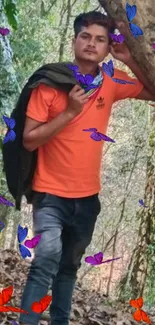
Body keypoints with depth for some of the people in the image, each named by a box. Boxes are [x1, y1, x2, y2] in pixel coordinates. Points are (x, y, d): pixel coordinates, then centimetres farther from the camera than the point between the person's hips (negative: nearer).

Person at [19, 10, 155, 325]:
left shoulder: (111, 83, -1)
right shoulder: (50, 83, -13)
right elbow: (29, 140, -14)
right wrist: (69, 112, -23)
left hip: (87, 195, 5)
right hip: (51, 193, -4)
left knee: (69, 266, 17)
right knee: (48, 256, -26)